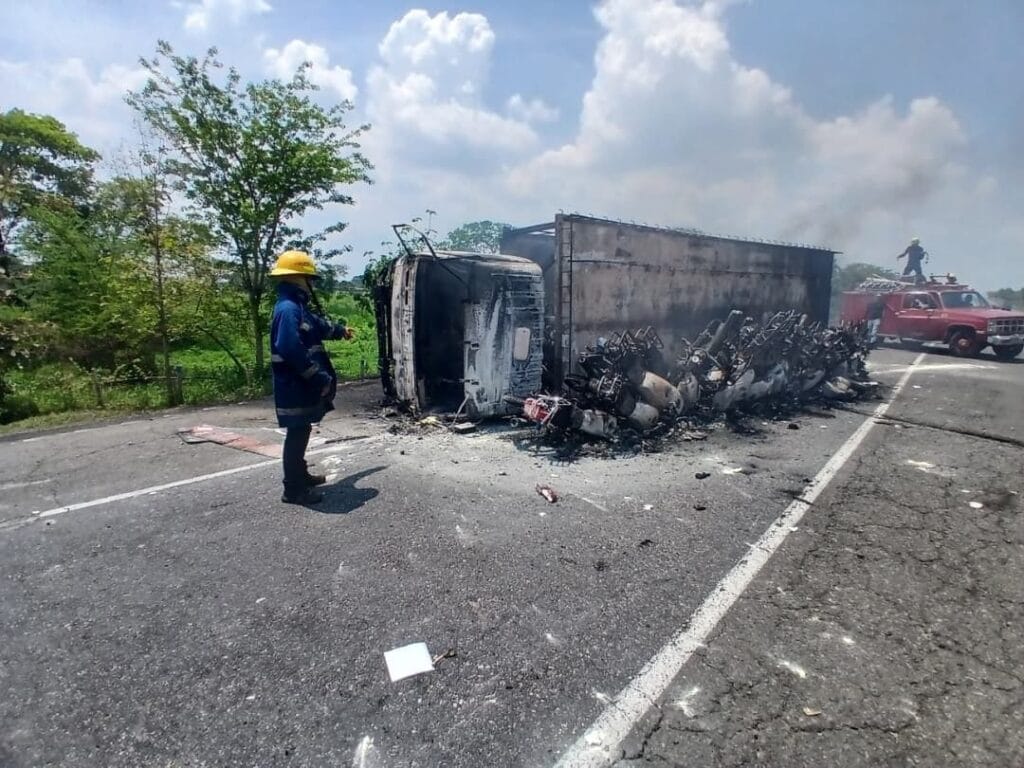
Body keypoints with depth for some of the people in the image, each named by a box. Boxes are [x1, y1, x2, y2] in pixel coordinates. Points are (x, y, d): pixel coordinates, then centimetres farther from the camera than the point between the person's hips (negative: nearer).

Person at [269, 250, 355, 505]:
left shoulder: (297, 307, 14)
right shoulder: (288, 309, -20)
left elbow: (318, 325, 35)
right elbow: (293, 351, -29)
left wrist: (340, 330, 53)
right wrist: (320, 378, -25)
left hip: (303, 386, 10)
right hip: (295, 387, -10)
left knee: (302, 432, 19)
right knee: (297, 435, -3)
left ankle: (300, 475, 33)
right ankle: (293, 489, 6)